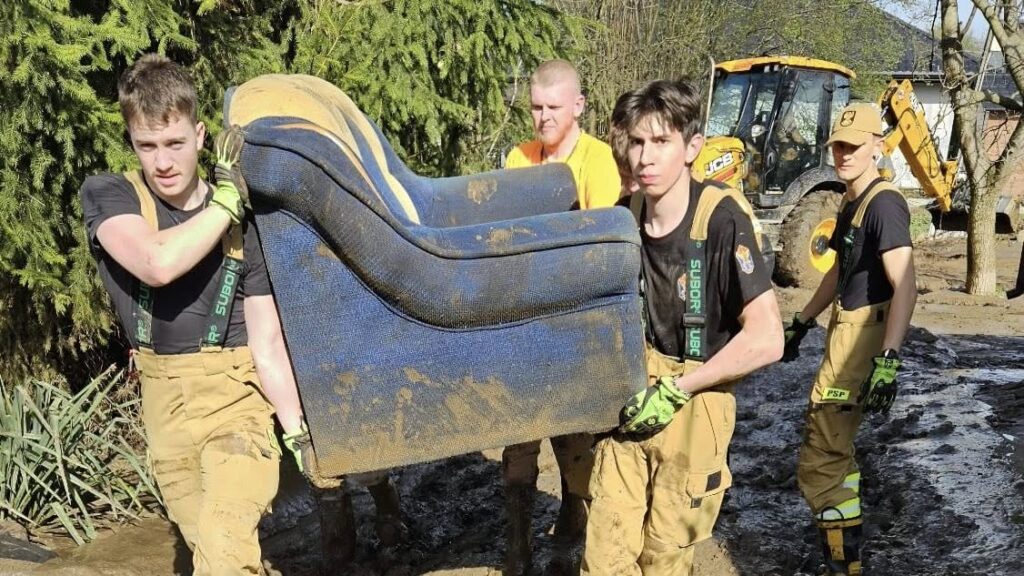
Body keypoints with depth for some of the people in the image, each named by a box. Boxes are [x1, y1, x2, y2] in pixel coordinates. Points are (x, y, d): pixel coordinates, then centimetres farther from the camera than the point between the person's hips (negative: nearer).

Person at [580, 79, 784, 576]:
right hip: (631, 403, 4)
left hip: (692, 411, -4)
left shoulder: (721, 218, -20)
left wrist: (673, 391, -17)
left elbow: (765, 340, -24)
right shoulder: (627, 213, -3)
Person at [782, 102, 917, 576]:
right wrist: (801, 322, 29)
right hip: (845, 329, 11)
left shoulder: (883, 203, -16)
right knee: (834, 445, 24)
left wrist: (888, 360, -33)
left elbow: (905, 286, -25)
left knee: (819, 460, -10)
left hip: (864, 336, -11)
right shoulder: (851, 202, 14)